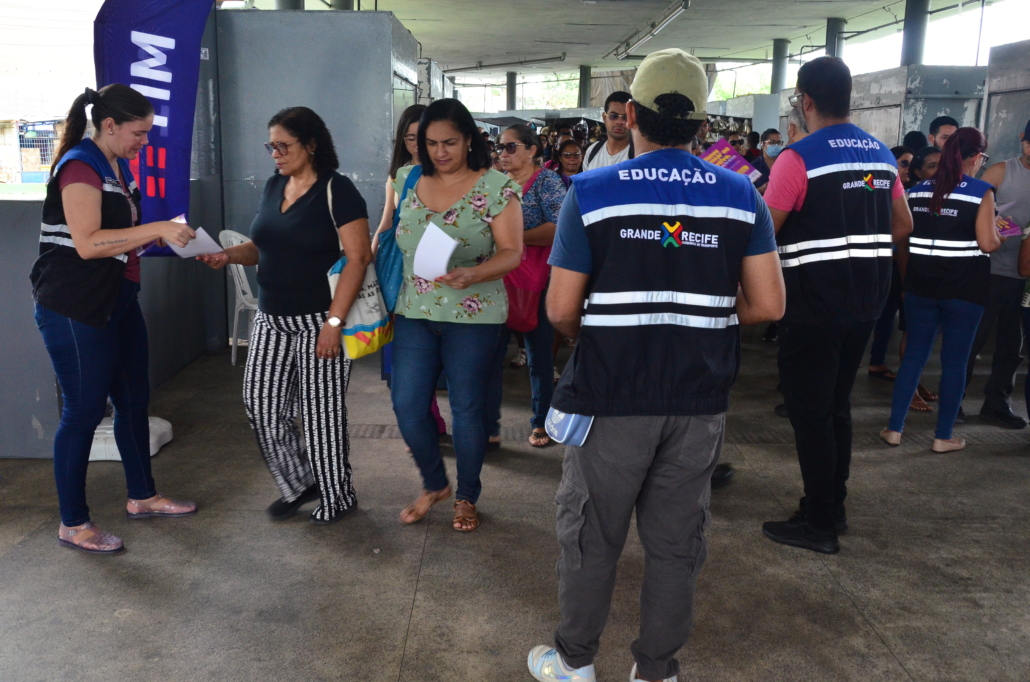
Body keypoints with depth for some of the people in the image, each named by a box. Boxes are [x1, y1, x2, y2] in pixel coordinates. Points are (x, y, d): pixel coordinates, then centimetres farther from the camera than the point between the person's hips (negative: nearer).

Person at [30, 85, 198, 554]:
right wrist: (157, 228, -27)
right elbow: (87, 243, -26)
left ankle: (142, 496, 31)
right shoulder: (80, 167, -16)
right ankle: (73, 524, 13)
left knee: (134, 399, 15)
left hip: (117, 301, 9)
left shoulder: (118, 166, 13)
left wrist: (162, 233, 5)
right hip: (74, 309, -9)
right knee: (84, 411, -1)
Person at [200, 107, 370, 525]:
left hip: (318, 321, -7)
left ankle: (337, 495, 21)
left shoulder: (335, 190, -11)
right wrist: (229, 255, -3)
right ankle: (298, 484, 27)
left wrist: (334, 322, -21)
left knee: (320, 410, 2)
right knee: (261, 405, 7)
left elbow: (358, 257, -17)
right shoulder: (274, 185, 10)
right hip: (272, 319, 7)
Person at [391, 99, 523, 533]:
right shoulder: (408, 182, 7)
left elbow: (511, 252, -10)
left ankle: (467, 497, 27)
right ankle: (434, 485, 29)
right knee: (407, 407, 4)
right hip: (414, 313, 4)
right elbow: (390, 236, 18)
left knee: (466, 411, 5)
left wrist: (473, 274, -28)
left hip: (473, 316, -4)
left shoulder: (496, 187, -6)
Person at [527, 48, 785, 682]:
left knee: (592, 535, 15)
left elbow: (561, 310, -8)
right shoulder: (741, 195, -1)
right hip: (700, 399, 3)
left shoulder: (592, 192, -8)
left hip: (612, 396, -2)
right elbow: (768, 304, -3)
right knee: (676, 540, 15)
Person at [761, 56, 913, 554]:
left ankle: (819, 524, 10)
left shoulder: (798, 158, -13)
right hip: (867, 297, 7)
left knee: (809, 410, 2)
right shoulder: (881, 154, 8)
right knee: (836, 404, 18)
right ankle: (833, 506, 29)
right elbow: (903, 226, 14)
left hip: (815, 300, -7)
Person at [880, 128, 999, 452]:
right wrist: (1001, 236, 9)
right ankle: (943, 436, 13)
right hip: (964, 285, -4)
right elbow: (987, 244, -11)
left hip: (921, 282, 4)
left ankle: (894, 428, 14)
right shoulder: (981, 191, -8)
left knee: (914, 354, 12)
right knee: (954, 360, 6)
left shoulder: (918, 190, 6)